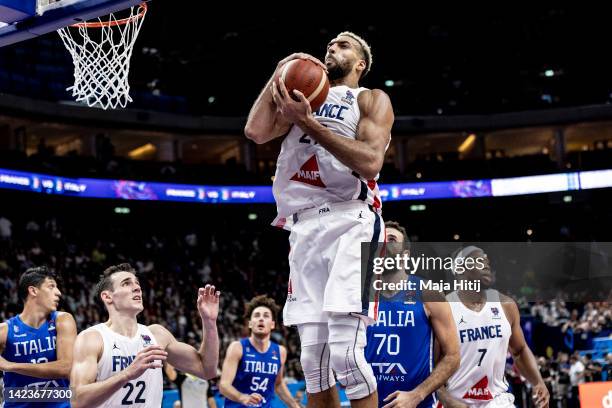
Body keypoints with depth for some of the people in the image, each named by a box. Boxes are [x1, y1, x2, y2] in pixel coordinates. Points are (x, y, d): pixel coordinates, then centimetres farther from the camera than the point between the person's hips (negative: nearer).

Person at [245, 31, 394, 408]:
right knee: (313, 356, 2)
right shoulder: (304, 96, 22)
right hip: (304, 227, 5)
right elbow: (256, 131, 5)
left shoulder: (372, 100, 6)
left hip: (350, 221, -5)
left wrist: (309, 123, -14)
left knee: (346, 351, -17)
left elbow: (370, 163, -12)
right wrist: (279, 75, 5)